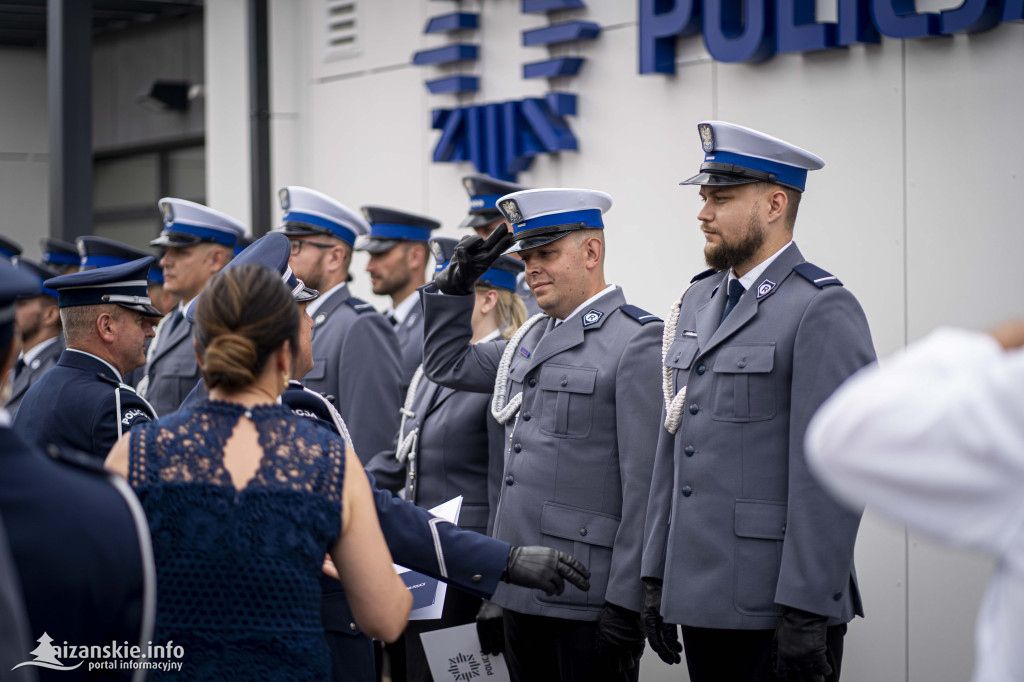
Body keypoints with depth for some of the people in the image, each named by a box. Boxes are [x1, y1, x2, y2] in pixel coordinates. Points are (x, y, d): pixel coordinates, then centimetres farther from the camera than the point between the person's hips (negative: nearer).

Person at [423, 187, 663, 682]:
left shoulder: (638, 343, -9)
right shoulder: (532, 337, 16)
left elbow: (646, 487, -14)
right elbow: (447, 365, 31)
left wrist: (627, 604, -18)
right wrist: (456, 282, 16)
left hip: (587, 602, -8)